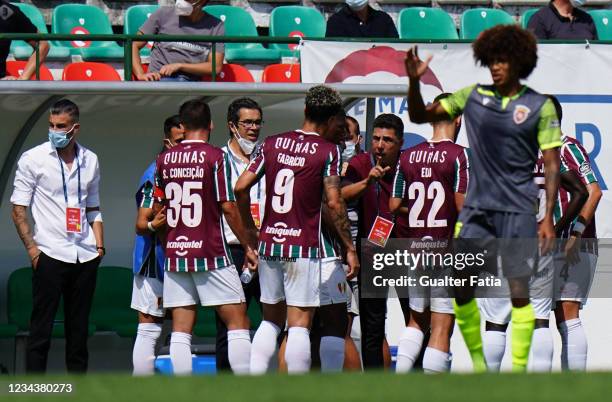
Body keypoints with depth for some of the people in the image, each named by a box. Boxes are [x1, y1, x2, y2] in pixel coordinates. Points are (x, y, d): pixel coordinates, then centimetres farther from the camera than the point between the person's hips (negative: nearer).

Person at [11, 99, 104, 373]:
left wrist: (99, 245, 8)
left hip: (85, 257, 4)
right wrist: (32, 248, -10)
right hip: (49, 255, -4)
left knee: (79, 327, 7)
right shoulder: (33, 159, -2)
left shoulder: (90, 161, 11)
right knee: (41, 327, -5)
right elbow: (18, 209, -1)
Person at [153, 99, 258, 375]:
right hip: (211, 254, -4)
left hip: (175, 254, 4)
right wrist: (248, 245, 1)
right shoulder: (215, 157, -7)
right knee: (238, 321, 1)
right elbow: (228, 207, -9)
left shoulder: (164, 159, 7)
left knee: (181, 329, 4)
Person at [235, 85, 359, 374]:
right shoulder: (328, 151, -6)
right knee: (299, 325, -3)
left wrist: (250, 230, 15)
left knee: (271, 320, 16)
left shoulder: (272, 144, 7)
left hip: (269, 242, 5)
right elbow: (334, 203, -11)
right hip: (304, 247, -5)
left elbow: (241, 188, 4)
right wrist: (350, 248, -4)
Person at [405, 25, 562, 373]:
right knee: (461, 288, 1)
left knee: (519, 291, -4)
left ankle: (519, 370, 3)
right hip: (477, 207, 3)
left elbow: (552, 164, -3)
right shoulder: (473, 96, 5)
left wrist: (548, 218, -9)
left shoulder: (540, 106, -3)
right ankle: (477, 362, 16)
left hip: (518, 211, -3)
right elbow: (420, 116, 9)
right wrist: (414, 82, -10)